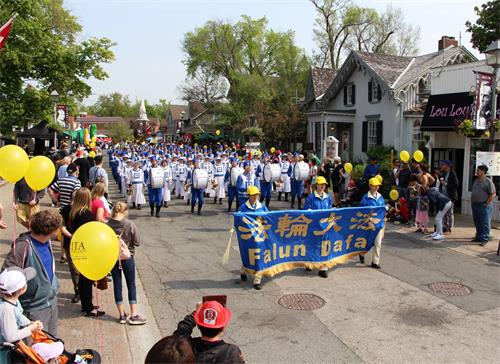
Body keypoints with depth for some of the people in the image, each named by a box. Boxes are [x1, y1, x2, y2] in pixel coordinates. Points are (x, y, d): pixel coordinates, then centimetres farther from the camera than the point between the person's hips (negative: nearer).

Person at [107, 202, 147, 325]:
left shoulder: (107, 225, -11)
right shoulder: (130, 225, -17)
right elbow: (137, 242, -11)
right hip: (127, 257, -2)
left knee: (117, 285, 12)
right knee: (131, 285, 10)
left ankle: (122, 315, 19)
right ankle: (134, 315, 11)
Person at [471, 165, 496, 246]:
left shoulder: (488, 181, -10)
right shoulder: (476, 181, 14)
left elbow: (493, 194, -12)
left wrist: (487, 203, -16)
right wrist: (472, 203, 15)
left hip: (484, 205, -8)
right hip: (475, 205, 8)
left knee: (485, 223, -5)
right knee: (477, 223, 13)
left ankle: (484, 239, -5)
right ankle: (478, 237, 22)